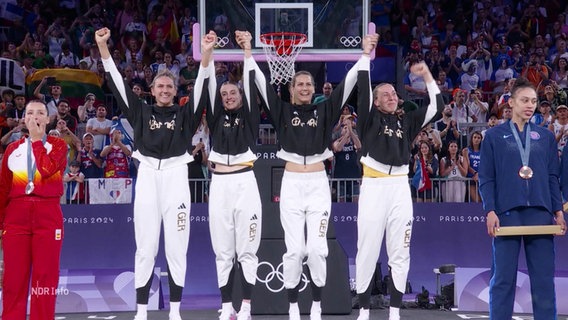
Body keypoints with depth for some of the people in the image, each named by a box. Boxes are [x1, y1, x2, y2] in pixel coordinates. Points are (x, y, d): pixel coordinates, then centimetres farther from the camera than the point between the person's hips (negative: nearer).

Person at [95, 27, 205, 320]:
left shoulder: (184, 114, 10)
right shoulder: (141, 112, 12)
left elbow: (202, 89, 0)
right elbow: (118, 84, 7)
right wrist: (103, 48, -2)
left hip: (175, 176, 0)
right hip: (147, 176, 0)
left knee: (176, 247, 0)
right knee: (145, 248, 1)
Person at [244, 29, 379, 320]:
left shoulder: (325, 111, 8)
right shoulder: (282, 111, 6)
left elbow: (347, 83, 2)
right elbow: (261, 82, 0)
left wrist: (365, 55, -5)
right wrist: (248, 54, -8)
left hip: (319, 185, 1)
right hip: (292, 185, 0)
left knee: (317, 248, -6)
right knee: (294, 249, -4)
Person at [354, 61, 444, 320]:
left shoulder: (407, 121, 17)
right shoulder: (370, 117, 7)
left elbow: (437, 106, 16)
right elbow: (363, 90, -5)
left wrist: (426, 76, 11)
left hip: (400, 187, 4)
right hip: (373, 186, -3)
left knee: (400, 253, 3)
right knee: (367, 251, -3)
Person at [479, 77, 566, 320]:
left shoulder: (546, 137, 14)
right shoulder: (494, 136, 6)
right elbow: (486, 178, 2)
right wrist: (490, 211, -9)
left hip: (540, 213, 2)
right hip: (507, 213, -2)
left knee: (544, 278, 2)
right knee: (503, 278, 0)